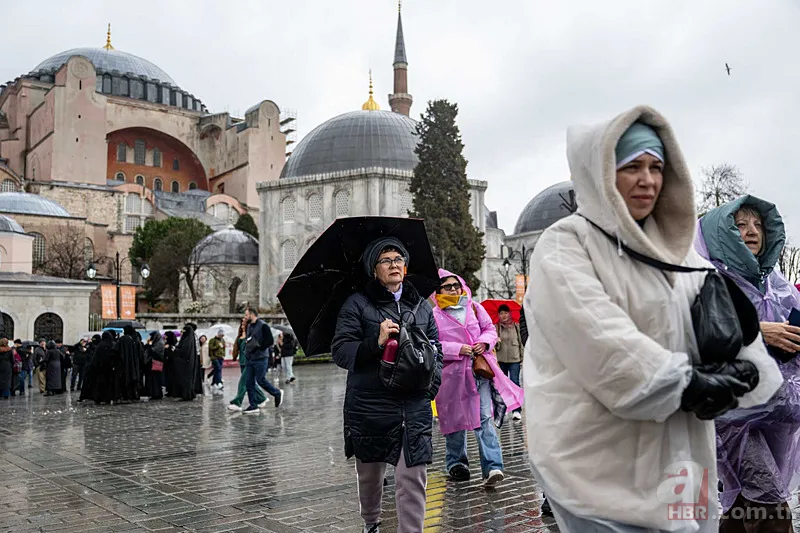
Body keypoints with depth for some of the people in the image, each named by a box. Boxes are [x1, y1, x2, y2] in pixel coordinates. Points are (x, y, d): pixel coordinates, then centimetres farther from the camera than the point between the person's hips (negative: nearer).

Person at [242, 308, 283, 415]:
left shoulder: (263, 326, -11)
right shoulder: (249, 326, 14)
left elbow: (270, 341, -16)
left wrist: (259, 348, -19)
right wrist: (246, 343, 7)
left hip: (260, 359, -8)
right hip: (250, 359, 8)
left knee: (261, 380, -5)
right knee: (249, 382, 4)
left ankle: (277, 393, 18)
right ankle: (253, 406, 8)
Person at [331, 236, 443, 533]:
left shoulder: (422, 307, 13)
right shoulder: (357, 305, 1)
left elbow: (436, 349, 20)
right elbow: (340, 352, -6)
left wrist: (433, 380, 3)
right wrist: (376, 343, -20)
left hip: (414, 406, 2)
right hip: (370, 405, -2)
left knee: (412, 478, -7)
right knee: (369, 473, 16)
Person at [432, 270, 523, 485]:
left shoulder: (474, 308, 8)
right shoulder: (435, 315, -2)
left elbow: (490, 329, 15)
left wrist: (484, 342, -6)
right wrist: (458, 349, -16)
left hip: (480, 370, 2)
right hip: (452, 373, -1)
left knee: (485, 418, -7)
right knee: (455, 419, 11)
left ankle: (492, 467, -9)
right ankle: (456, 463, 29)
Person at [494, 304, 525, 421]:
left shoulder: (516, 326, 3)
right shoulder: (496, 327, 4)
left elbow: (521, 342, 4)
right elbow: (495, 346, 2)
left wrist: (523, 357, 1)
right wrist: (496, 342, -21)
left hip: (514, 358, -2)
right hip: (501, 359, 2)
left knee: (515, 382, -10)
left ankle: (517, 410, -12)